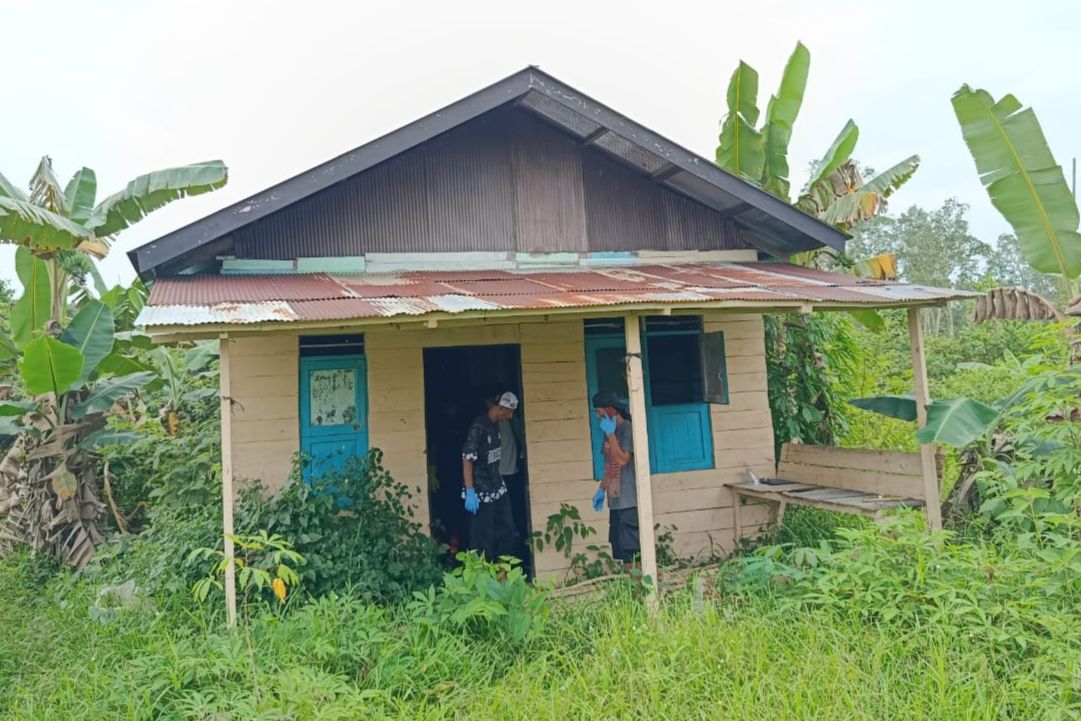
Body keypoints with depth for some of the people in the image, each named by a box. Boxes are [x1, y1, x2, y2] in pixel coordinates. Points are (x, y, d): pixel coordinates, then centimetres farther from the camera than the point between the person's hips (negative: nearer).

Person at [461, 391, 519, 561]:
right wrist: (470, 492, -23)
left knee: (506, 530, 12)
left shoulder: (495, 424, 6)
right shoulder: (478, 427, -19)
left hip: (498, 488, 8)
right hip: (481, 492, -8)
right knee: (483, 536, 0)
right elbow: (467, 459, -21)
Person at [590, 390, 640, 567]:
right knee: (620, 551, 8)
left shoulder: (628, 430, -11)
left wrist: (610, 434, -16)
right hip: (615, 501, 8)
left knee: (631, 550, -8)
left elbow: (622, 460, -21)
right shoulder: (610, 432, 14)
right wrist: (602, 489, 17)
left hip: (629, 502, -8)